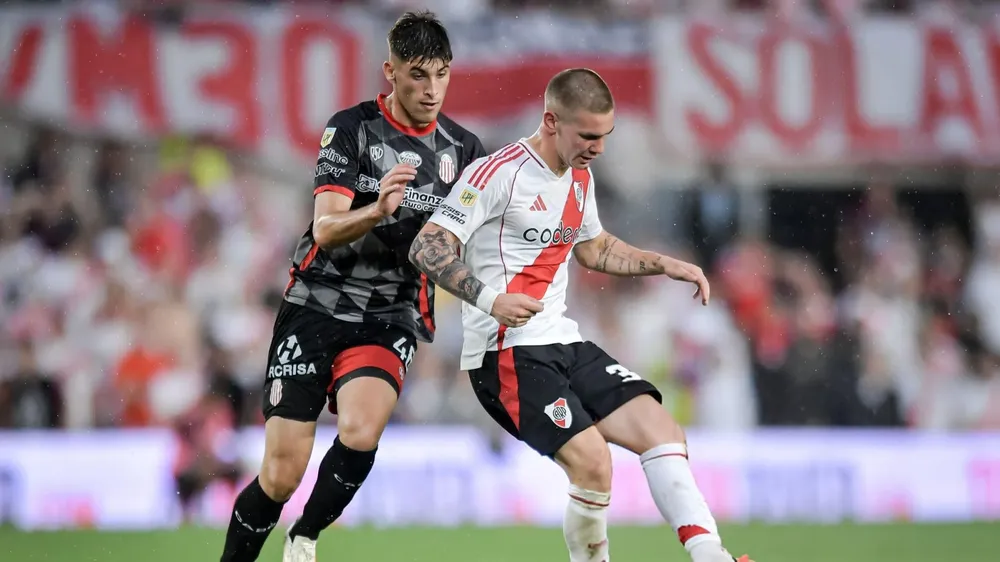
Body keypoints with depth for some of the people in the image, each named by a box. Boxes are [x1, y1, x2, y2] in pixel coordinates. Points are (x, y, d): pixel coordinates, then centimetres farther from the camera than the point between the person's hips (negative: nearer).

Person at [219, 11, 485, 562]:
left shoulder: (463, 148, 3)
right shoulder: (352, 128, -6)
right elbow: (325, 229, -15)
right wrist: (377, 209, -36)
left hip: (391, 318, 2)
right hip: (317, 306, -2)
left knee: (360, 432, -28)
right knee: (281, 477, -8)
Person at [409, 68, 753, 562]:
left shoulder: (580, 178, 14)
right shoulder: (498, 173, -13)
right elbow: (426, 248, -18)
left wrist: (664, 265, 22)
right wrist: (489, 298, -32)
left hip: (564, 343, 8)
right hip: (507, 352, -8)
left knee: (662, 431, -7)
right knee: (592, 462, -24)